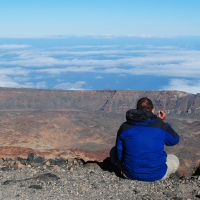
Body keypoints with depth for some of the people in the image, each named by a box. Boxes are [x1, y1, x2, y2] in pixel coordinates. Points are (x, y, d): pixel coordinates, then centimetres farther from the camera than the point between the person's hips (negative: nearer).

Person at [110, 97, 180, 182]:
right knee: (175, 160, 31)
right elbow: (175, 140, 13)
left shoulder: (125, 127, -5)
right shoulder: (161, 125, -7)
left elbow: (119, 153, 0)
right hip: (157, 175, 2)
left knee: (113, 151, 24)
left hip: (131, 174, -1)